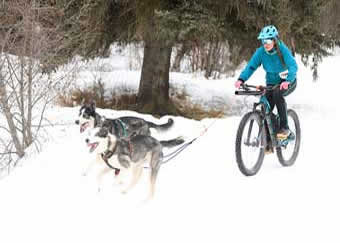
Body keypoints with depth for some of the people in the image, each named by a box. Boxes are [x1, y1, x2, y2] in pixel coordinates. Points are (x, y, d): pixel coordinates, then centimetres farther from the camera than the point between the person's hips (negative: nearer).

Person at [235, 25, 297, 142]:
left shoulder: (283, 50, -23)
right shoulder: (261, 52, -13)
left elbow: (293, 66, -34)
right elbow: (251, 66, -19)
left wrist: (287, 81, -52)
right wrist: (241, 79, -36)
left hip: (288, 82, -4)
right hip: (272, 83, 4)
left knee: (277, 93, -35)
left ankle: (284, 128, -26)